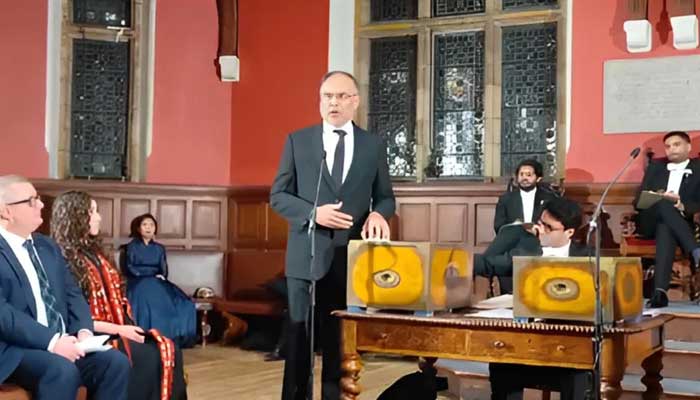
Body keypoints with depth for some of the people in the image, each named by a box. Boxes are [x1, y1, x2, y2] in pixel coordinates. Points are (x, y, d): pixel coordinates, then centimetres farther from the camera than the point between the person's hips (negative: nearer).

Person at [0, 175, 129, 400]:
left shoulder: (47, 246, 18)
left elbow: (72, 294, 16)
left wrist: (84, 330, -4)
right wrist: (51, 341, -24)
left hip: (61, 343, 7)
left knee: (116, 362, -16)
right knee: (62, 371, -34)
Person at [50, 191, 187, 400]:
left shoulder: (94, 252, 16)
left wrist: (128, 326, 0)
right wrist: (119, 330, -16)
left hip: (118, 328, 8)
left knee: (168, 349, -14)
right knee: (147, 356, -25)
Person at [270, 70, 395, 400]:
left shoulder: (373, 144, 7)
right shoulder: (297, 141, 4)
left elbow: (386, 196, 10)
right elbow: (278, 196, 2)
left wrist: (378, 214, -13)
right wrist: (313, 213, -15)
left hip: (353, 258, 1)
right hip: (307, 257, -1)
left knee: (342, 342, 9)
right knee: (299, 340, 5)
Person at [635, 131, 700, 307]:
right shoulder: (655, 167, 20)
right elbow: (638, 201, 11)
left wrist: (683, 206, -22)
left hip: (684, 222, -2)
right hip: (651, 222, 2)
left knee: (665, 229, -40)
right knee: (663, 203, -34)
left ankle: (660, 290, -57)